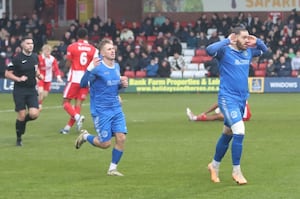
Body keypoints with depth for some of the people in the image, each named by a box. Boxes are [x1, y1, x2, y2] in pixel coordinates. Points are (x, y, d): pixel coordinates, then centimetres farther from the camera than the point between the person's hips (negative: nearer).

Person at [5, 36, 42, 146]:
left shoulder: (35, 57, 6)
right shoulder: (17, 58, -11)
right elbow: (7, 74, -7)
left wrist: (38, 75, 3)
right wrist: (18, 79, -21)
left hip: (32, 90, 4)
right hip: (19, 91, -4)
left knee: (34, 114, -11)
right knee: (22, 115, -5)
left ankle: (23, 121, 23)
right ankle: (19, 139, 14)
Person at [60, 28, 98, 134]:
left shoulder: (72, 47, -2)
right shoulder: (93, 49, 4)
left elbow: (68, 64, 1)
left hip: (74, 78, -3)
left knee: (66, 102, 5)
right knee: (78, 102, 6)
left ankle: (77, 117, -21)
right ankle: (68, 127, 4)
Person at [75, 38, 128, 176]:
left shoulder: (117, 67, 8)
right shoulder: (97, 68, -14)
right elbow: (83, 84, -23)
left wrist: (122, 84, 0)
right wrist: (90, 68, -37)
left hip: (116, 109, 6)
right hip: (101, 111, -6)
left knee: (121, 138, -7)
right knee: (105, 143, -3)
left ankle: (112, 168, 10)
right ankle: (85, 136, 28)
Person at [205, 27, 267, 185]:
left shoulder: (248, 51, 8)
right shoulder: (225, 51, -12)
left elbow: (264, 50, 27)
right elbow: (209, 50, -32)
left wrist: (256, 41, 6)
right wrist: (227, 41, -23)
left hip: (242, 99, 8)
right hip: (228, 99, -8)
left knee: (227, 134, 17)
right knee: (239, 131, -18)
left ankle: (214, 165, 34)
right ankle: (236, 171, -6)